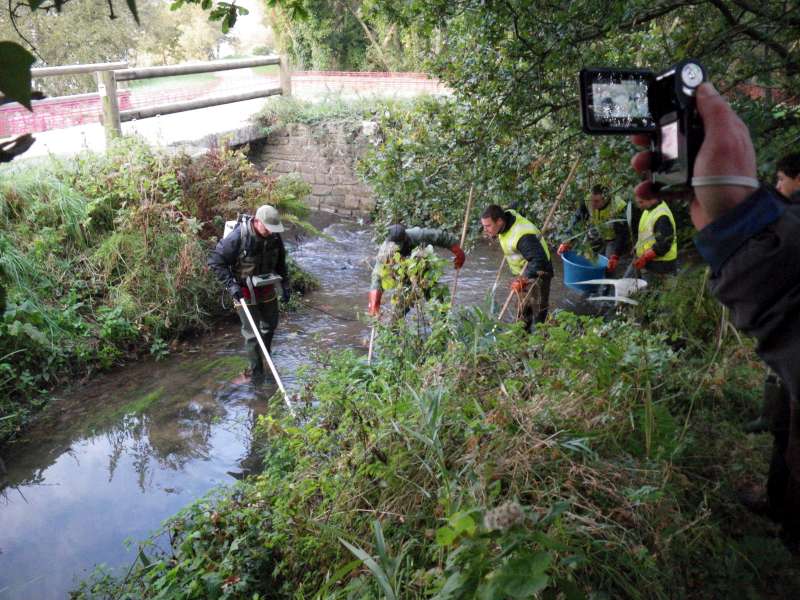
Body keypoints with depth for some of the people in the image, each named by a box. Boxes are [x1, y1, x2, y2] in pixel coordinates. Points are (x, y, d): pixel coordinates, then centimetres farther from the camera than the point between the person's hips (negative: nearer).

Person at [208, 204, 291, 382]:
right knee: (251, 333, 0)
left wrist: (285, 283, 5)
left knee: (270, 324, 20)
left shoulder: (275, 237, -10)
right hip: (244, 291, -5)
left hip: (267, 289, 6)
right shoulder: (237, 237, -27)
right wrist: (230, 284, -25)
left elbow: (280, 261, 8)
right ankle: (257, 371, 14)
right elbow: (215, 261, -19)